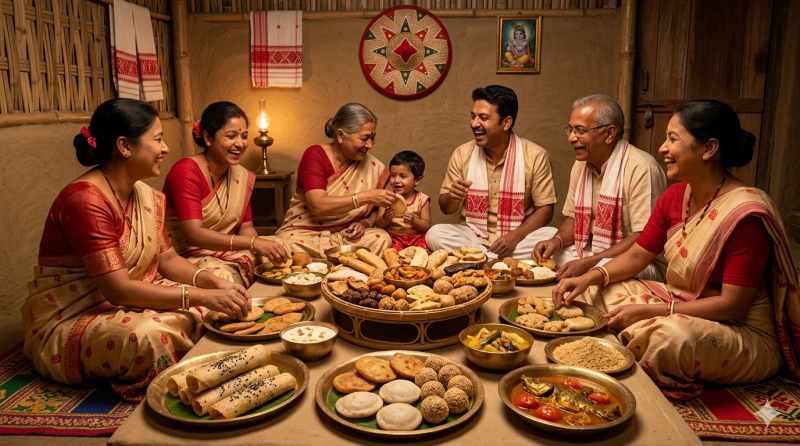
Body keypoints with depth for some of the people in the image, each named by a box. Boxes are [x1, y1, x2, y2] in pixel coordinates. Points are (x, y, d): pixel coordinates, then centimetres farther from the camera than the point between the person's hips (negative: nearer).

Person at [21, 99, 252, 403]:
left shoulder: (147, 196, 2)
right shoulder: (85, 199, -25)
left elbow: (166, 258, 7)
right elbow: (118, 289, -29)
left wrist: (211, 281, -13)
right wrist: (202, 296, -30)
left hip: (130, 300, 8)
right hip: (68, 320, -8)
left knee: (213, 311, -8)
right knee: (150, 336, -34)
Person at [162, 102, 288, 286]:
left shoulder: (242, 175, 5)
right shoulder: (186, 171, -16)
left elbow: (245, 227, 5)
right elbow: (193, 234, -24)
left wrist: (263, 248, -18)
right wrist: (254, 243, -30)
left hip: (225, 252, 6)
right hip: (187, 256, -6)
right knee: (226, 279, -31)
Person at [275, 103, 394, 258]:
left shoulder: (373, 167, 1)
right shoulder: (315, 155, -10)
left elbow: (374, 210, 13)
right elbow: (318, 206, -23)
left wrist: (365, 223, -11)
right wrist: (365, 197, -27)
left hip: (347, 234, 4)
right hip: (306, 232, -3)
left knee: (382, 239, -25)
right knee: (290, 245, -36)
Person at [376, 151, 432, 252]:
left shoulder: (422, 199, 4)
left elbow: (427, 226, 0)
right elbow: (379, 224, 3)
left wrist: (413, 221, -20)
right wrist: (385, 218, -20)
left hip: (417, 237, 0)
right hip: (394, 237, 0)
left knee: (424, 250, -28)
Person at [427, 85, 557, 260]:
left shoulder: (535, 156, -6)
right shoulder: (462, 154, 0)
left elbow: (545, 209, -5)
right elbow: (446, 208, 5)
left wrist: (515, 236, -21)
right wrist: (453, 198, -20)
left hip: (517, 237, -1)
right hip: (471, 235, 2)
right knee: (435, 234, -26)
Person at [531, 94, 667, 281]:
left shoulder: (641, 169, -20)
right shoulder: (581, 164, 7)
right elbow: (573, 218, 15)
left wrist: (587, 263, -28)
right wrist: (557, 240, -7)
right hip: (592, 254, 8)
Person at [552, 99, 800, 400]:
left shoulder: (745, 214, -24)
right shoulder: (675, 197, 0)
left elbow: (732, 306, -23)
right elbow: (637, 255, 8)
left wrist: (650, 311, -24)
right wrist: (590, 277, -10)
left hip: (743, 334, -7)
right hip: (681, 309, 8)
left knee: (675, 335, -38)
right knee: (593, 291, -2)